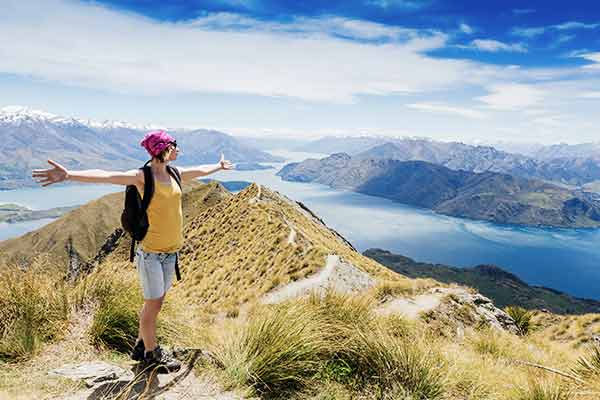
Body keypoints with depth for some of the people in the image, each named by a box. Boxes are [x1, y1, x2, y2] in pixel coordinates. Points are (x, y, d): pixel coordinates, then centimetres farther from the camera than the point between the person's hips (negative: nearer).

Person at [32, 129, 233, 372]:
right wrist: (69, 175, -44)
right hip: (150, 252, -7)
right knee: (153, 304, 6)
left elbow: (200, 170, 25)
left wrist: (219, 166, 42)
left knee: (155, 303, 18)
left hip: (171, 251, 7)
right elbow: (106, 176, -30)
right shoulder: (142, 177, -15)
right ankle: (152, 355, 26)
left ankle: (141, 348, 36)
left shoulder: (175, 173, 7)